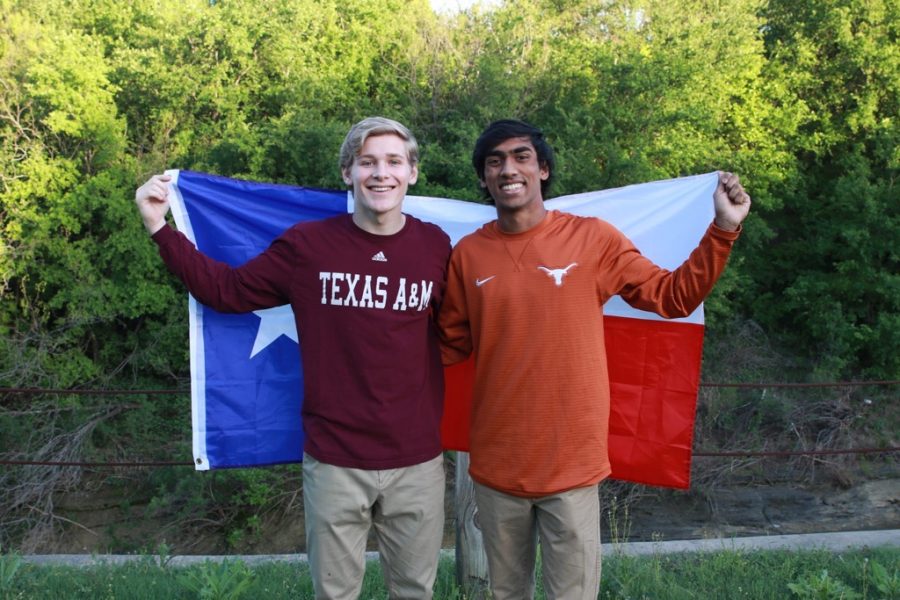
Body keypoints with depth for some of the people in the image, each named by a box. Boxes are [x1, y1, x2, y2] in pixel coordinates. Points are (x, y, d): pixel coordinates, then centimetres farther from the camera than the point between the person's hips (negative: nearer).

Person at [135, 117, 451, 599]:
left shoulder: (436, 247, -2)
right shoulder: (307, 244, -5)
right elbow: (226, 291, 3)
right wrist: (160, 229, -1)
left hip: (417, 462, 1)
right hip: (334, 461, -1)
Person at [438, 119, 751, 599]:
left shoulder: (592, 239, -5)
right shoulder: (468, 254, -1)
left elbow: (674, 297, 0)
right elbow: (451, 344, 8)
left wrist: (723, 230, -9)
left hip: (572, 464, -2)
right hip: (495, 464, 2)